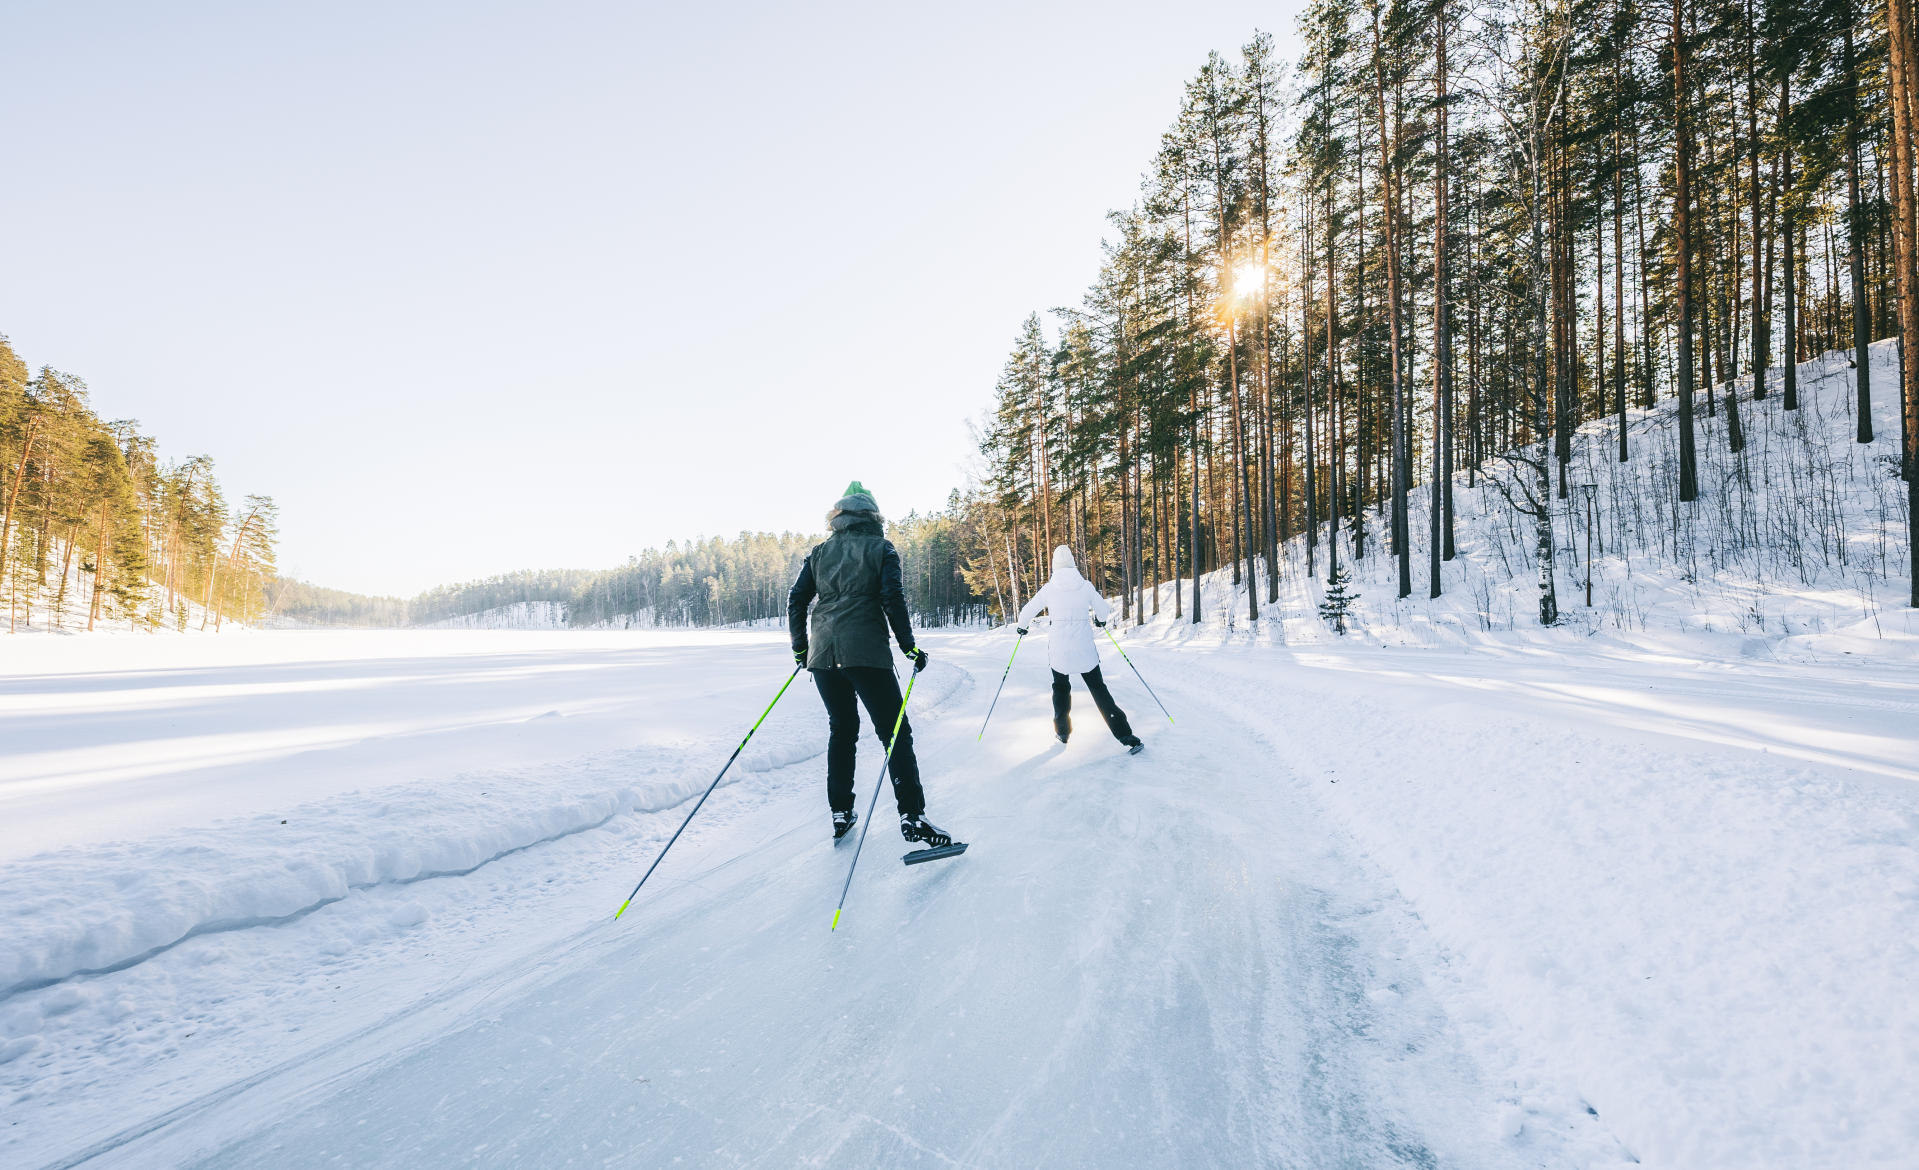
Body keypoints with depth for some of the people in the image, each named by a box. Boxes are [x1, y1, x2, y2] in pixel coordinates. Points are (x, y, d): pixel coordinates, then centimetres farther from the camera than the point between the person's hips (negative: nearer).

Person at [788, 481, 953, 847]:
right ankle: (911, 816, -5)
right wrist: (909, 646, -3)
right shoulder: (881, 548, 2)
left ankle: (841, 813, 21)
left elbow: (796, 601, 10)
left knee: (841, 729, 18)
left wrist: (800, 649, 18)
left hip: (823, 653, 5)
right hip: (866, 653, -4)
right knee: (896, 733, 0)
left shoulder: (820, 552, 13)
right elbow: (892, 599, -9)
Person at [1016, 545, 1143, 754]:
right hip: (1085, 650, 1)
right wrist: (1100, 620, 30)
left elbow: (1027, 612, 5)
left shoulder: (1048, 588, -4)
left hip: (1058, 649, 0)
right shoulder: (1086, 585, -3)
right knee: (1098, 689, 8)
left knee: (1061, 688, 23)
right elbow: (1103, 610, 6)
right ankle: (1126, 736, 1)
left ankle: (1062, 733, 26)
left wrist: (1022, 627, 26)